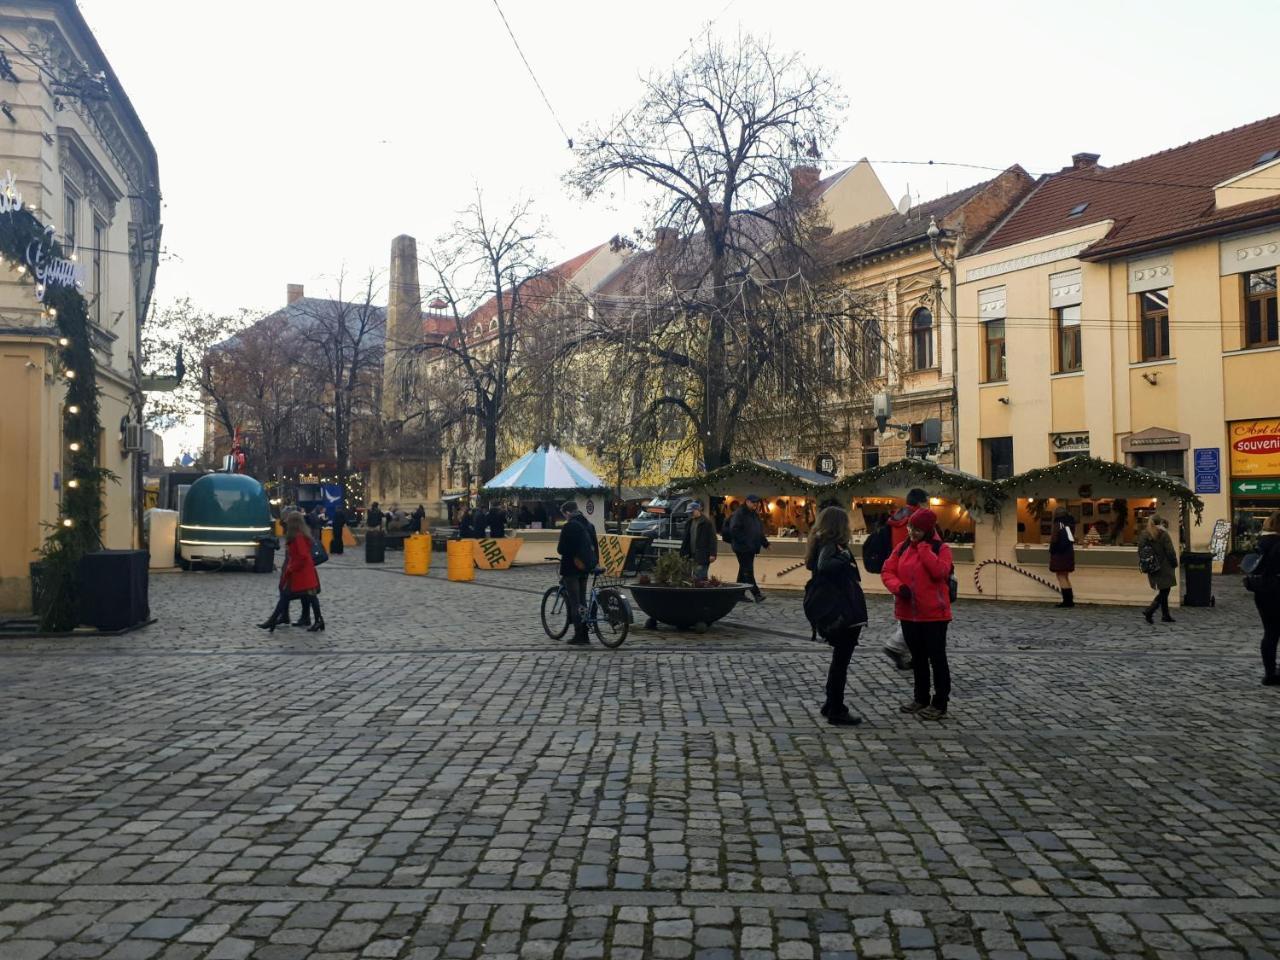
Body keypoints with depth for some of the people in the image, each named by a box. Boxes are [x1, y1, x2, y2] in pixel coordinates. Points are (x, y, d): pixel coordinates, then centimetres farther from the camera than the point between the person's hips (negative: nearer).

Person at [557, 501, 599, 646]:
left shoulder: (568, 526, -15)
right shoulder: (589, 525, 9)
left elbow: (561, 549, -16)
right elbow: (595, 546, 12)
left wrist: (559, 547, 6)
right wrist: (595, 563, 19)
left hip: (571, 568, -7)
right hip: (585, 568, 7)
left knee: (574, 602, -3)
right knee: (582, 600, 13)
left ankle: (579, 635, -3)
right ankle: (584, 634, 14)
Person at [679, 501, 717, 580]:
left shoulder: (707, 523, -7)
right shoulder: (689, 523, 16)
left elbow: (712, 540, -10)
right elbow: (686, 540, 21)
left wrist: (712, 554, -17)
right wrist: (682, 553, 17)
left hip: (703, 556, -7)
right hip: (693, 555, 7)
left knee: (698, 577, -12)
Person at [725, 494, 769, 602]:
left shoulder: (755, 515, 18)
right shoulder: (739, 514, -10)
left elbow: (760, 531, 26)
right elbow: (733, 530, -18)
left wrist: (765, 543, 16)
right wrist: (744, 541, -21)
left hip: (751, 548, 9)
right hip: (742, 548, -9)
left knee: (744, 571, 12)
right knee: (748, 571, -11)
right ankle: (756, 594, -15)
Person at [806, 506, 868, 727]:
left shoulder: (825, 545, 11)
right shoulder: (831, 547, -17)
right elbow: (824, 567, -36)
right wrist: (845, 558, -22)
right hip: (845, 614, -9)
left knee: (839, 659, 20)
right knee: (841, 661, -1)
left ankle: (832, 704, 30)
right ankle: (836, 711, 7)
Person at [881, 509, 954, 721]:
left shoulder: (941, 549, -7)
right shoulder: (902, 548, 6)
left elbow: (939, 571, -25)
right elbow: (887, 571, 3)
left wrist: (923, 546, -19)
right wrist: (898, 587, -16)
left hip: (934, 614, -5)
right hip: (908, 613, 5)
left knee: (936, 657, 1)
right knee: (918, 657, 16)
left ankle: (940, 704, 9)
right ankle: (921, 699, 27)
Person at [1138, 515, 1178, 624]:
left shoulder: (1143, 535, 3)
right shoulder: (1163, 534, -14)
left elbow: (1140, 552, 8)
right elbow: (1170, 551, -12)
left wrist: (1143, 566, 16)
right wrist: (1174, 563, 2)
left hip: (1153, 570, 6)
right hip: (1164, 568, -6)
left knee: (1163, 592, 17)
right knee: (1164, 591, 0)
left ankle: (1165, 615, 20)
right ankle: (1149, 611, -14)